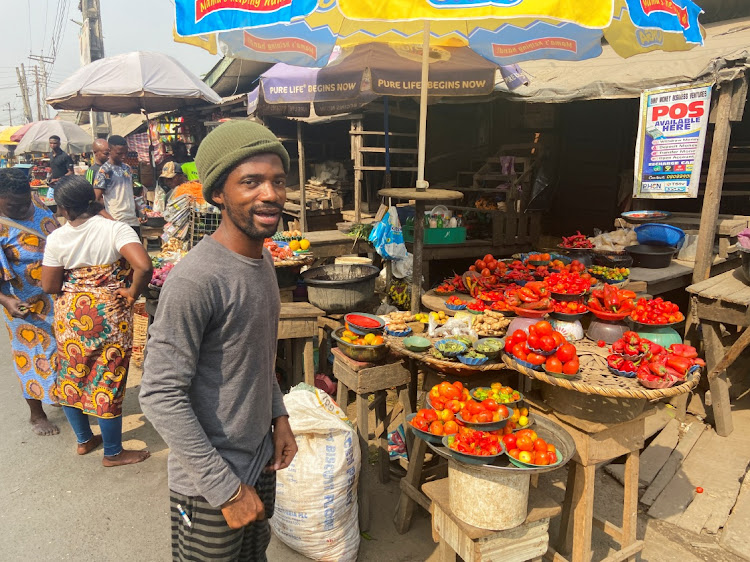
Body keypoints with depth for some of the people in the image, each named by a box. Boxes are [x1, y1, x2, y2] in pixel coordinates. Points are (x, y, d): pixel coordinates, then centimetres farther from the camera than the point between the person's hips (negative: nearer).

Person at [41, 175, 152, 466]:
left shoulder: (57, 238, -8)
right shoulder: (116, 229, -17)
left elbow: (49, 286, -3)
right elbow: (144, 266, -31)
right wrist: (133, 293, -14)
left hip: (69, 315, 3)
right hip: (109, 316, -3)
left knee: (71, 377, 22)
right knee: (106, 382, 9)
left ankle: (84, 440, 40)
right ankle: (113, 453, 24)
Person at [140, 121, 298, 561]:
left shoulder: (263, 260, 1)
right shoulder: (195, 280, -27)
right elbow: (162, 396, -25)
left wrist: (278, 416, 5)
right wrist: (227, 489, -20)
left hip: (262, 461, 8)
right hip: (209, 488, -8)